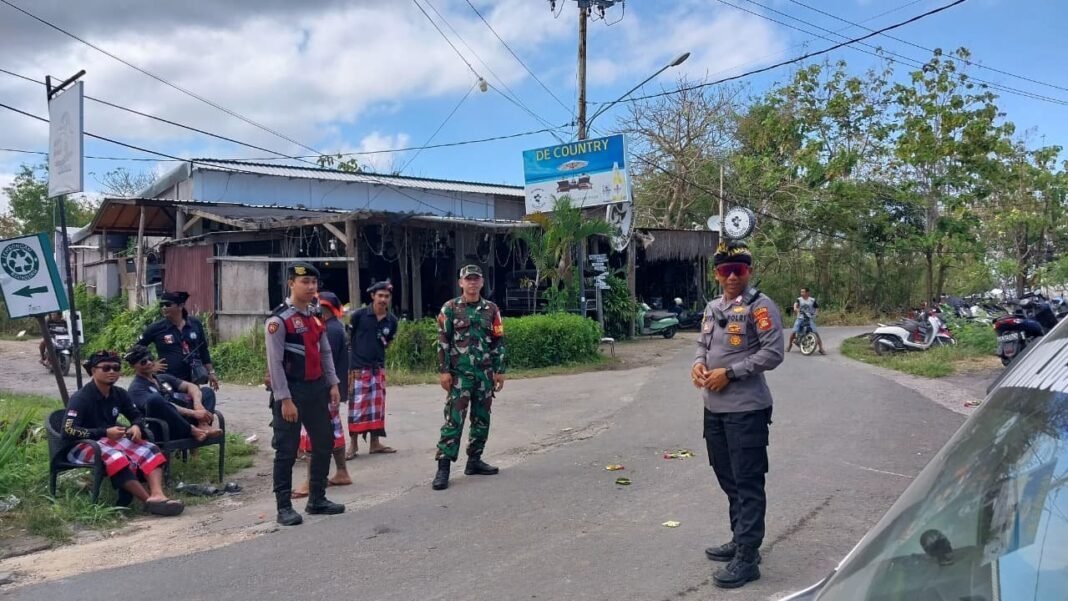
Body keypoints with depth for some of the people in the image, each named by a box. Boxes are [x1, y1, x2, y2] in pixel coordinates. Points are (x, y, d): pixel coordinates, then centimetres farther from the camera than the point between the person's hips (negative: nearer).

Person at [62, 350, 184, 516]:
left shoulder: (119, 394, 3)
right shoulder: (81, 398, -16)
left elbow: (138, 415, 16)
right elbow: (68, 432, -24)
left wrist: (137, 426, -10)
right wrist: (105, 432, -28)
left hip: (110, 441, 7)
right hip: (83, 445, -7)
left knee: (149, 450, -19)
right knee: (117, 458, -38)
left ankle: (157, 495, -42)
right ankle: (150, 501, -40)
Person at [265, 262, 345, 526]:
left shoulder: (316, 317, 11)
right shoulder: (278, 320, -12)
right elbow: (274, 363, -16)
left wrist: (333, 385, 6)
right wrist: (285, 399, -18)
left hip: (317, 388, 8)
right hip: (291, 391, -8)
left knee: (324, 444, 13)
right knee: (286, 450, -1)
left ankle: (317, 499, 27)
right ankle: (284, 507, 8)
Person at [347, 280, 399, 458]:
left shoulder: (391, 320, 1)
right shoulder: (359, 315, -9)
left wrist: (377, 357, 11)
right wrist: (351, 365, -1)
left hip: (378, 369, 5)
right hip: (359, 368, -4)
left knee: (377, 406, 9)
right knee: (357, 407, -3)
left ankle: (375, 443, 18)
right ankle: (354, 444, 8)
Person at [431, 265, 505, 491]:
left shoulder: (491, 309, 8)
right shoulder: (450, 308, 0)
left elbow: (498, 342, 10)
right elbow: (443, 341, -3)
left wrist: (499, 371, 6)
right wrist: (443, 371, -8)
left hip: (485, 374, 4)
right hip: (459, 373, -4)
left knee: (482, 419, 9)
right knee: (453, 420, -8)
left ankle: (474, 461, 22)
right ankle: (443, 468, -8)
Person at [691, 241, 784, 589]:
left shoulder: (760, 306, -11)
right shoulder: (712, 308, 13)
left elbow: (773, 353, -17)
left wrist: (729, 372, -19)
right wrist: (698, 364, -1)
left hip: (746, 409, -8)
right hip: (714, 408, 8)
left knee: (748, 484, -3)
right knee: (728, 480, 18)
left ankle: (747, 558, 1)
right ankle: (740, 541, 33)